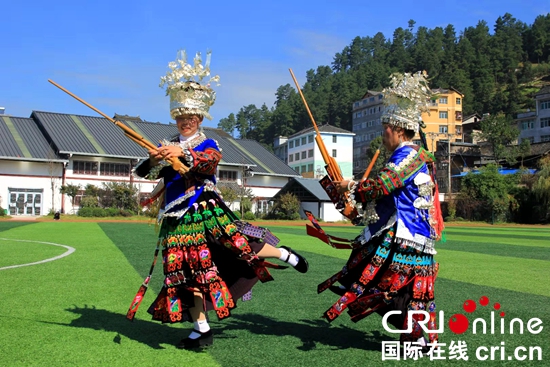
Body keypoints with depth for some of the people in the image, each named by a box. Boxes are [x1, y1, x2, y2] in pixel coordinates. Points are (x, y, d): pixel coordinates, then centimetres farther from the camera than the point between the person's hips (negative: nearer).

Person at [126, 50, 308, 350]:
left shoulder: (208, 143, 2)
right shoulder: (168, 147, 11)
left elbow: (211, 160, -22)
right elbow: (143, 171, -1)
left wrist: (183, 154, -40)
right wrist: (153, 160, -24)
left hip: (206, 211, -3)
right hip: (178, 219, 4)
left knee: (238, 246, -16)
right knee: (187, 269, 3)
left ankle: (283, 254, 12)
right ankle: (201, 328, 16)